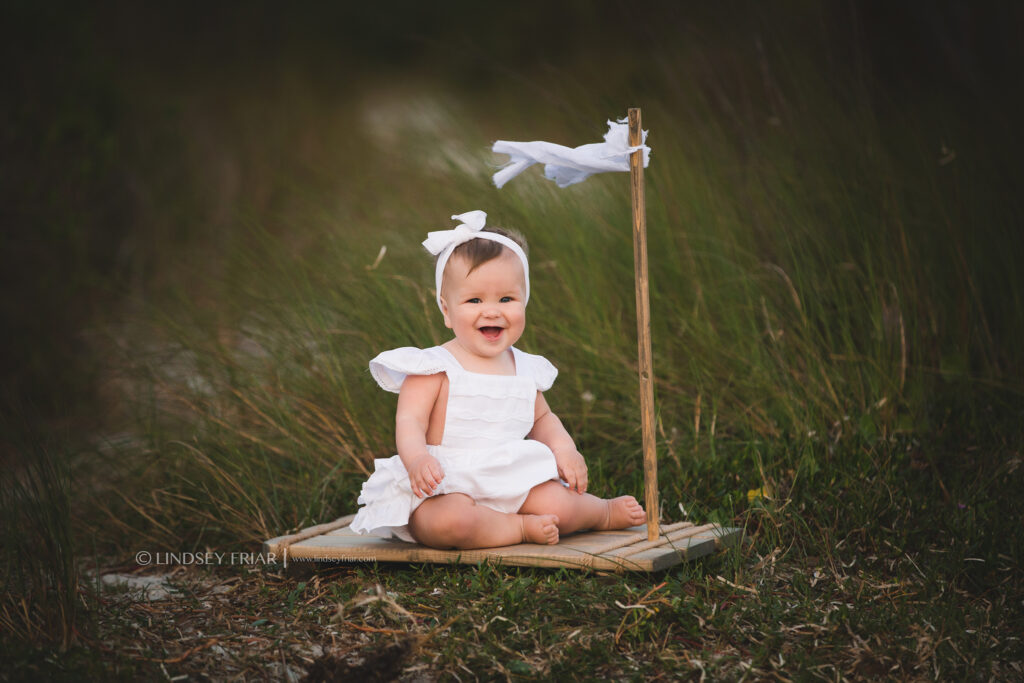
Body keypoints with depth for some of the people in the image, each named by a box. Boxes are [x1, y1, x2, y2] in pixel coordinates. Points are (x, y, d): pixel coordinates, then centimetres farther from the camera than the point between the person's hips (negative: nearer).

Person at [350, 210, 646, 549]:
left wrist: (564, 449, 7)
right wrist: (417, 459, -35)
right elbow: (410, 421, -14)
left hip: (512, 486, 5)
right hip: (444, 491, -5)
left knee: (558, 505, -21)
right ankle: (521, 528, -15)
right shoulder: (434, 368, -6)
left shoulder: (525, 369, 13)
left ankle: (603, 512, 13)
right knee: (449, 520, -37)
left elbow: (542, 418, 27)